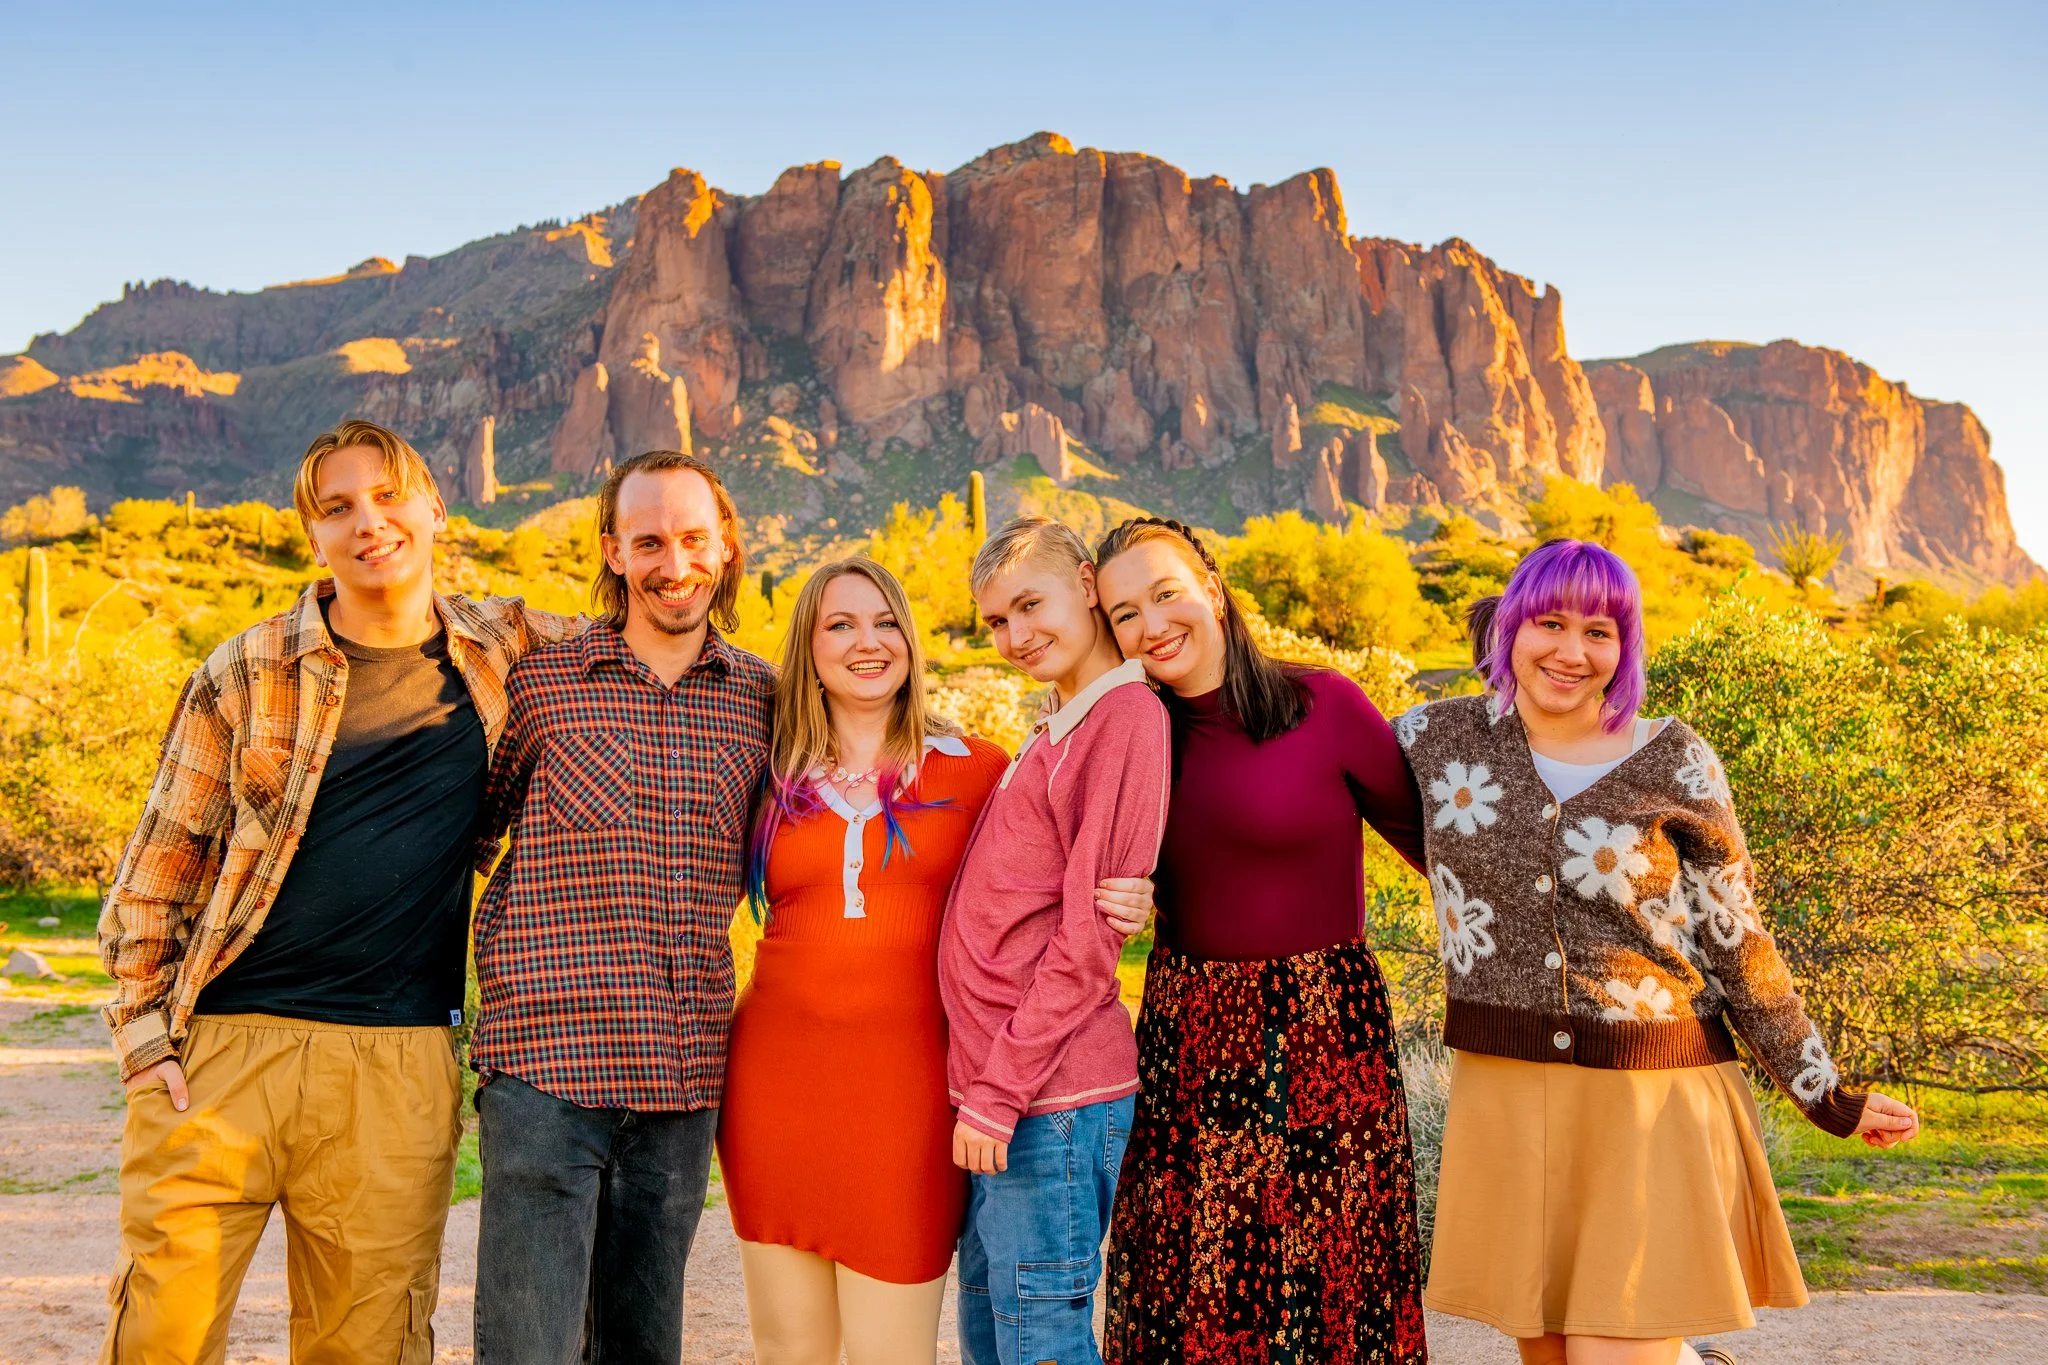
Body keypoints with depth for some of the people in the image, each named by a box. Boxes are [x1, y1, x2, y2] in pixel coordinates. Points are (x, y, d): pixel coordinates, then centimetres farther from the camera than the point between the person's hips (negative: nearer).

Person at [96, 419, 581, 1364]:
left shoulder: (505, 650, 8)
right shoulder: (246, 674, 2)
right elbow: (155, 868, 6)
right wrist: (143, 1035, 0)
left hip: (398, 1072, 1)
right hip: (223, 1049, -1)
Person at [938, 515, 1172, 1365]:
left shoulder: (1127, 716, -12)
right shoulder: (1055, 729, 16)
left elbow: (1087, 940, -16)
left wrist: (997, 1094, -15)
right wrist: (985, 1088, 12)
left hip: (1055, 1101, -9)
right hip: (999, 1087, 9)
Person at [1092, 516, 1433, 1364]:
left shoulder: (1322, 706, -8)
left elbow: (1425, 831, -1)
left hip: (1318, 1036, -4)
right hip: (1184, 1032, 4)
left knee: (1319, 1292, 4)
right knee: (1188, 1292, 9)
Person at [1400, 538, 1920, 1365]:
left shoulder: (1674, 764, -4)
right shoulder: (1443, 737, 1)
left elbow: (1737, 942, 2)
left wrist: (1824, 1096, 4)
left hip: (1654, 1104, -2)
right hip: (1507, 1100, 3)